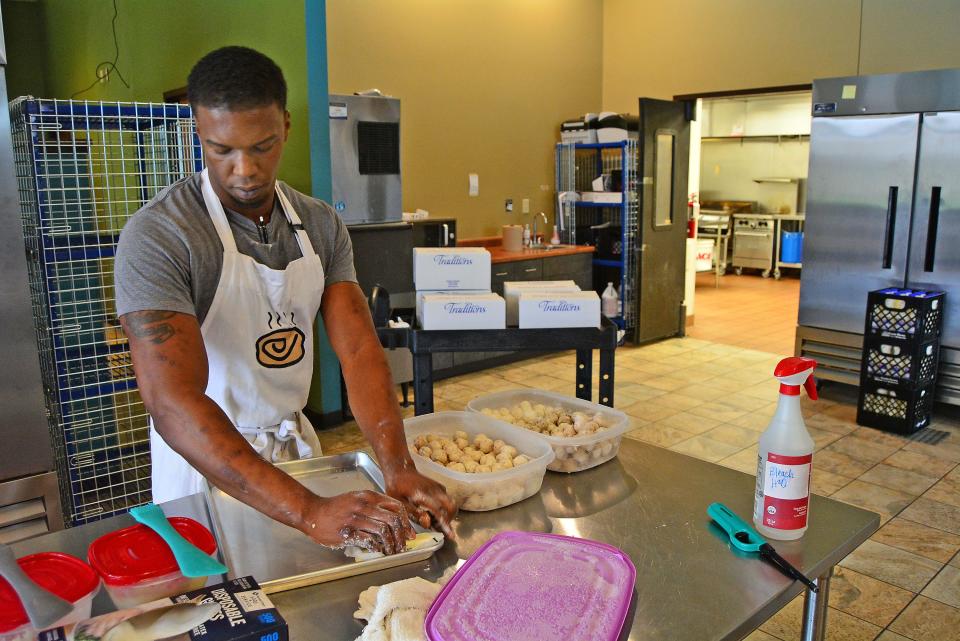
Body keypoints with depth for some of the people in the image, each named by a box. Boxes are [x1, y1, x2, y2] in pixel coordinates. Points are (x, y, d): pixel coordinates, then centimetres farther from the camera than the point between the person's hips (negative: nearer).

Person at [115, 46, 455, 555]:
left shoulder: (322, 225, -7)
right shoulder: (157, 236, -24)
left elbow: (359, 351, -13)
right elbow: (174, 405, -33)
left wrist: (398, 469, -28)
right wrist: (310, 512, -42)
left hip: (295, 443, 5)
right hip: (203, 457, -5)